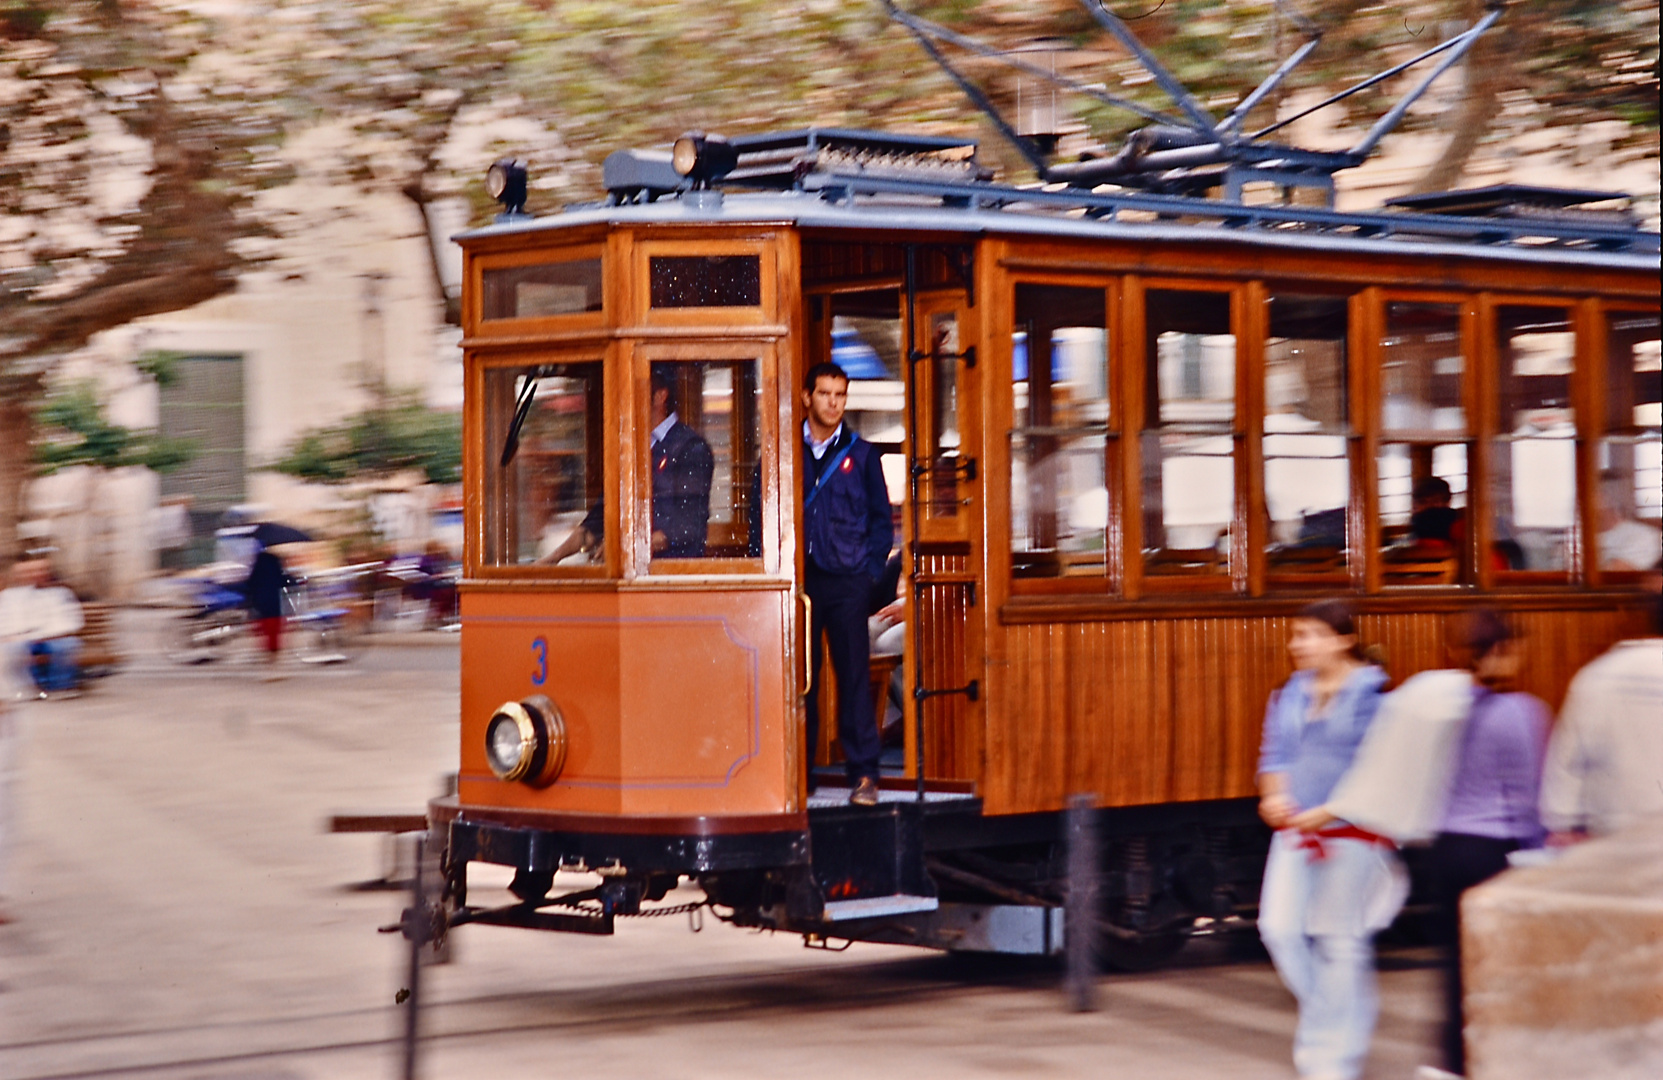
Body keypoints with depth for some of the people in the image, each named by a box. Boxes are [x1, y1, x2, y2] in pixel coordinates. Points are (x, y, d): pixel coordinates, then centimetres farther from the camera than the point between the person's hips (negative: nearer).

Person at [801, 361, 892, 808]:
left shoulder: (860, 453, 7)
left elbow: (881, 519, 9)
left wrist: (870, 570, -1)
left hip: (848, 582, -1)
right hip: (799, 580, 1)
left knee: (854, 676, -4)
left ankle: (863, 774, -2)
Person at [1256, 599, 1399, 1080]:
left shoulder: (1372, 694, -10)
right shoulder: (1291, 693, 10)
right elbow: (1275, 752, 15)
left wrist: (1329, 811, -19)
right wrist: (1274, 795, -5)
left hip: (1352, 832, -6)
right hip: (1296, 830, 6)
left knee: (1340, 941, 1)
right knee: (1280, 928, -1)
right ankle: (1344, 1011, 22)